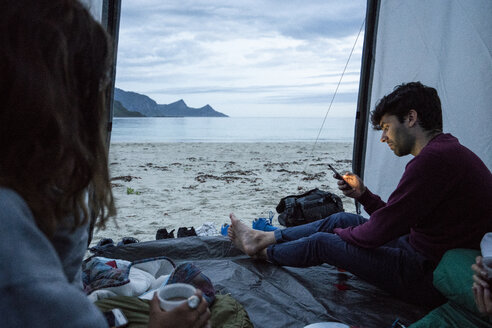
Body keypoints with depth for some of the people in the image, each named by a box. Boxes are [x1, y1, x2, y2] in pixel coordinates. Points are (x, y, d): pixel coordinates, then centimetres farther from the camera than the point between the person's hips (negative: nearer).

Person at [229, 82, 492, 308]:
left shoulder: (435, 157, -25)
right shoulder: (446, 151, 9)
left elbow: (378, 233, -21)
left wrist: (339, 233, -2)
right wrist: (363, 195, 4)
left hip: (431, 278, -9)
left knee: (323, 242, -1)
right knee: (342, 219, 10)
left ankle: (263, 252, 26)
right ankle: (264, 237, 23)